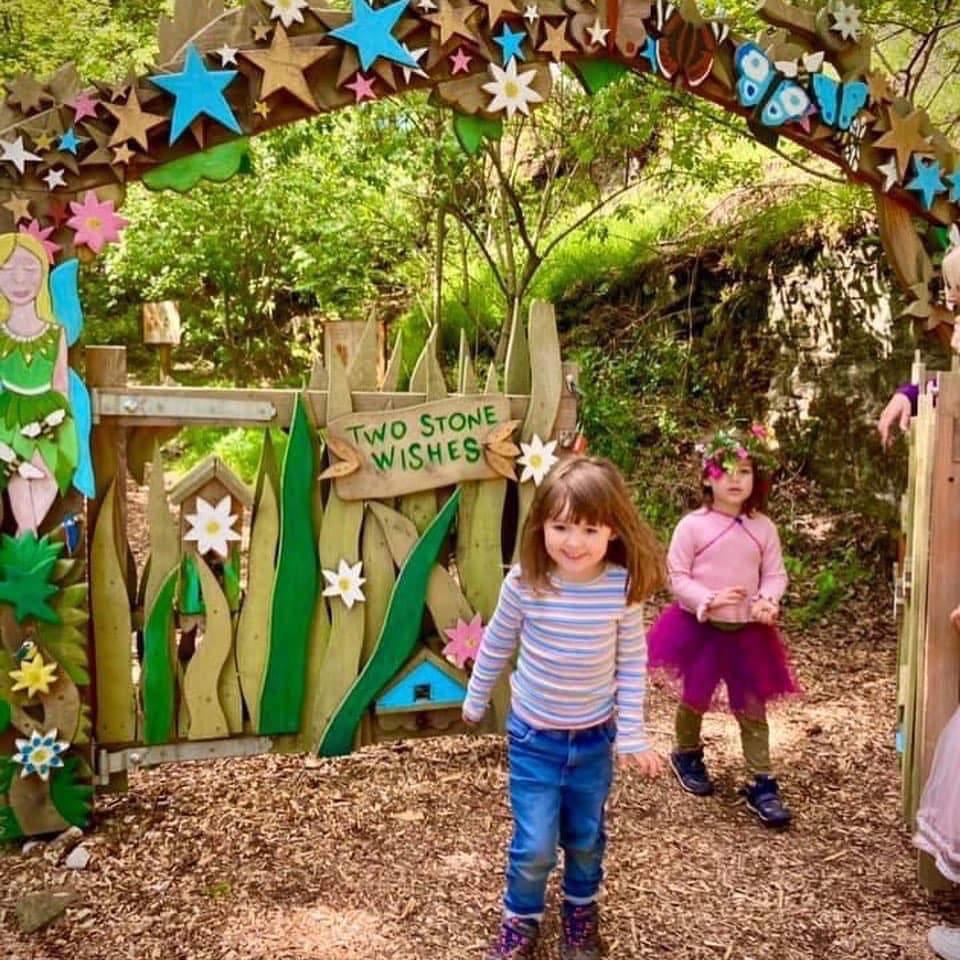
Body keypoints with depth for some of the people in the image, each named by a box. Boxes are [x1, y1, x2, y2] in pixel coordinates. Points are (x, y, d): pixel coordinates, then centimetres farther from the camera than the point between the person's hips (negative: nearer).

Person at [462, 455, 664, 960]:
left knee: (586, 838, 19)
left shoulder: (623, 586, -19)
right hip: (533, 735, -1)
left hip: (595, 736, 1)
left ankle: (581, 911, 48)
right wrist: (475, 700, 10)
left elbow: (632, 662, -6)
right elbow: (496, 644, -3)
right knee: (535, 845, 2)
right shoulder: (524, 583, -21)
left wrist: (632, 735, -2)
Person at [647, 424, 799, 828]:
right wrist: (709, 600, -25)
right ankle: (687, 755, 42)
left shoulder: (763, 527, -5)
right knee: (694, 697, 16)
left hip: (748, 629, 2)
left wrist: (768, 600, -20)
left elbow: (775, 574, 0)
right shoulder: (692, 525, -13)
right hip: (699, 626, -2)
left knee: (753, 706, 8)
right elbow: (677, 576, -11)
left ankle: (760, 783, 18)